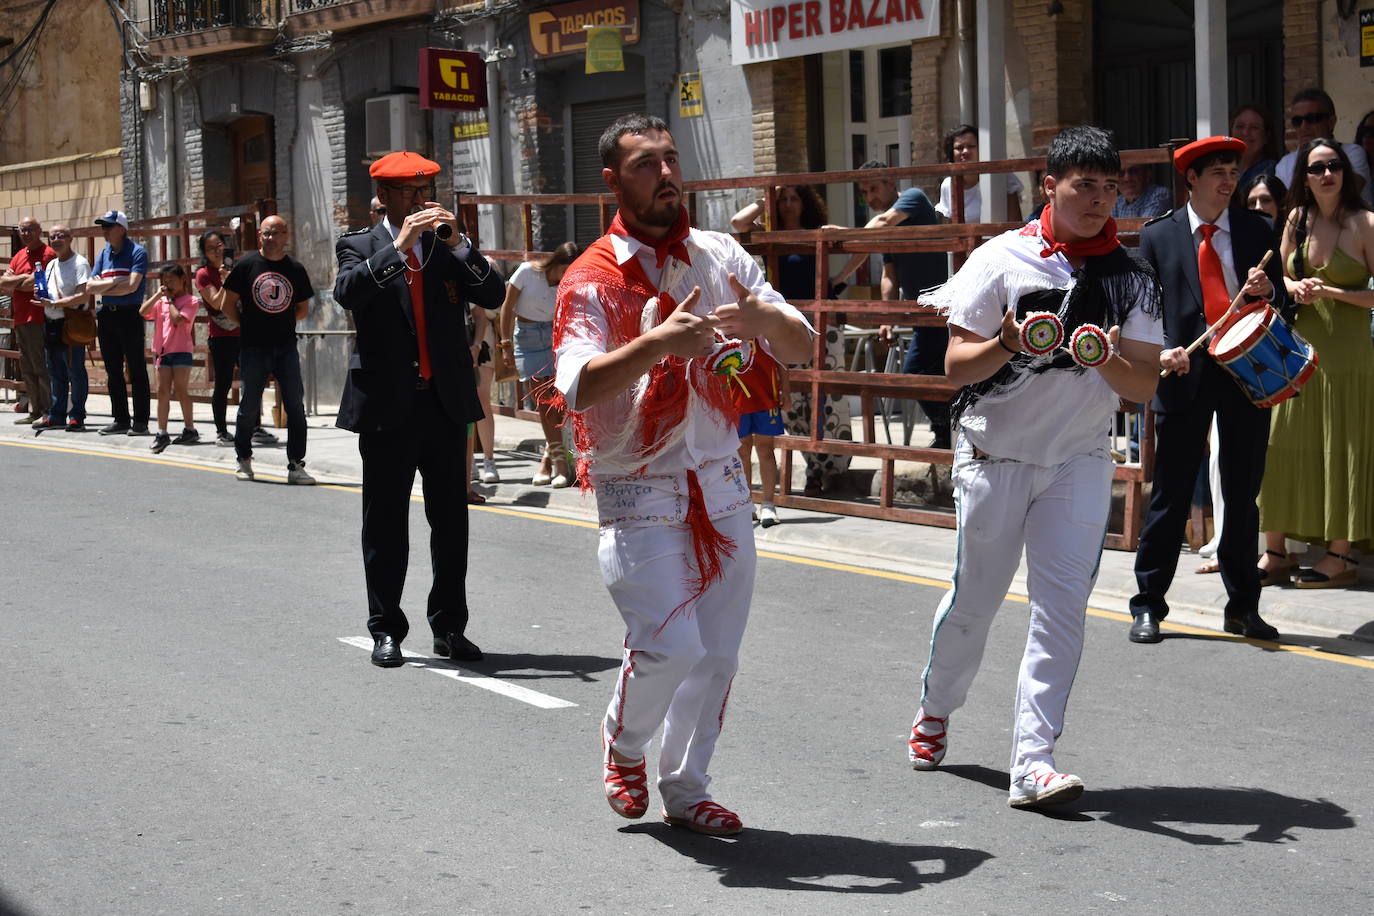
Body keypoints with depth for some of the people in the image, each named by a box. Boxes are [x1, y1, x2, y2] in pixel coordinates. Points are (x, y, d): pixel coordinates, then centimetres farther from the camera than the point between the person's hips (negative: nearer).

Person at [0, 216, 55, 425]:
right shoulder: (19, 256, 18)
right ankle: (35, 411, 19)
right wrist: (24, 278, -7)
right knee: (27, 369, 12)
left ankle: (48, 412, -4)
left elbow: (38, 285, -16)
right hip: (20, 319, 9)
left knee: (41, 367, -8)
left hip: (38, 319, -9)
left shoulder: (47, 254, -7)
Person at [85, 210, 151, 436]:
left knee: (137, 370, -3)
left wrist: (102, 288, -5)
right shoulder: (104, 253, 13)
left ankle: (140, 421, 0)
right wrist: (115, 282, -8)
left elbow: (131, 286, -17)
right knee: (113, 371, 9)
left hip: (129, 314, -7)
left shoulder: (137, 252, -6)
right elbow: (90, 287, 7)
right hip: (107, 316, 7)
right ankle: (121, 420, 16)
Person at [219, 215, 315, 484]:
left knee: (296, 406, -3)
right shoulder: (246, 265, -1)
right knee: (248, 406, 5)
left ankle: (296, 466, 2)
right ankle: (243, 460, 24)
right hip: (253, 348, -2)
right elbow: (227, 305, 4)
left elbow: (303, 309, 15)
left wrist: (282, 323, 7)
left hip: (286, 347, 2)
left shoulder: (295, 269, 5)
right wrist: (248, 325, 6)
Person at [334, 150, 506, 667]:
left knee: (451, 520, 6)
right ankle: (386, 630, 13)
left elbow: (494, 296, -1)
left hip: (446, 402, 3)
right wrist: (399, 246, -22)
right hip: (388, 406, -3)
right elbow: (346, 293, -18)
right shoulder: (360, 248, 3)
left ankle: (449, 628, 15)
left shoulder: (448, 247, 10)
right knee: (385, 522, 4)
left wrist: (459, 244, -12)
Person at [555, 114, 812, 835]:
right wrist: (660, 340, -33)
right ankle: (623, 745, 16)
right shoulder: (592, 279, -6)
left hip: (721, 487, 5)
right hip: (640, 497, -4)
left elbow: (801, 347, 6)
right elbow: (577, 387, -21)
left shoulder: (720, 257, 8)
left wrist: (764, 318, -17)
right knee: (669, 645, -15)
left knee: (716, 653, 7)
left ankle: (685, 790, 25)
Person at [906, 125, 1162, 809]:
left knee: (1062, 605, -8)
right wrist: (1007, 345, -27)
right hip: (995, 455, -2)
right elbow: (956, 367, -7)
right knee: (975, 596, 7)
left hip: (1079, 462, 2)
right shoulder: (1001, 259, -5)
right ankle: (936, 709, 34)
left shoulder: (1133, 277, 3)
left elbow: (1145, 387, 0)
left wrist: (1109, 363, -21)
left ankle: (1032, 763, -8)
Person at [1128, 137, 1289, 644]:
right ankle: (1148, 606, 10)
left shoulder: (1256, 229, 10)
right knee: (1170, 493, 1)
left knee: (1243, 493, 9)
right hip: (1185, 374, -2)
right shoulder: (1158, 235, 4)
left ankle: (1243, 606, 20)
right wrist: (1161, 350, -13)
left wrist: (1268, 290, -10)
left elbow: (1281, 299, 12)